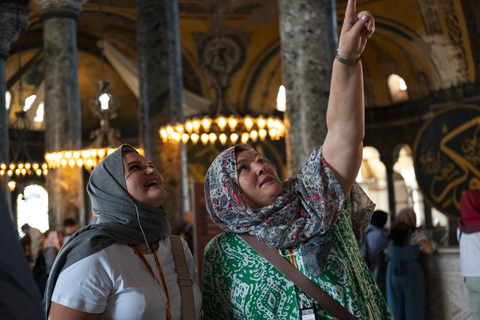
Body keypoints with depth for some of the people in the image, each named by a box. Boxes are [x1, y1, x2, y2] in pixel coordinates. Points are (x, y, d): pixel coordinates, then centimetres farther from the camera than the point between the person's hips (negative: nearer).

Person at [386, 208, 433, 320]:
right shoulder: (416, 234, -5)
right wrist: (428, 242, 7)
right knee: (414, 308, 3)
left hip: (393, 273, 3)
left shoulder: (391, 234, 5)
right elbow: (429, 250, -14)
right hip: (412, 273, -3)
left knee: (395, 308, 8)